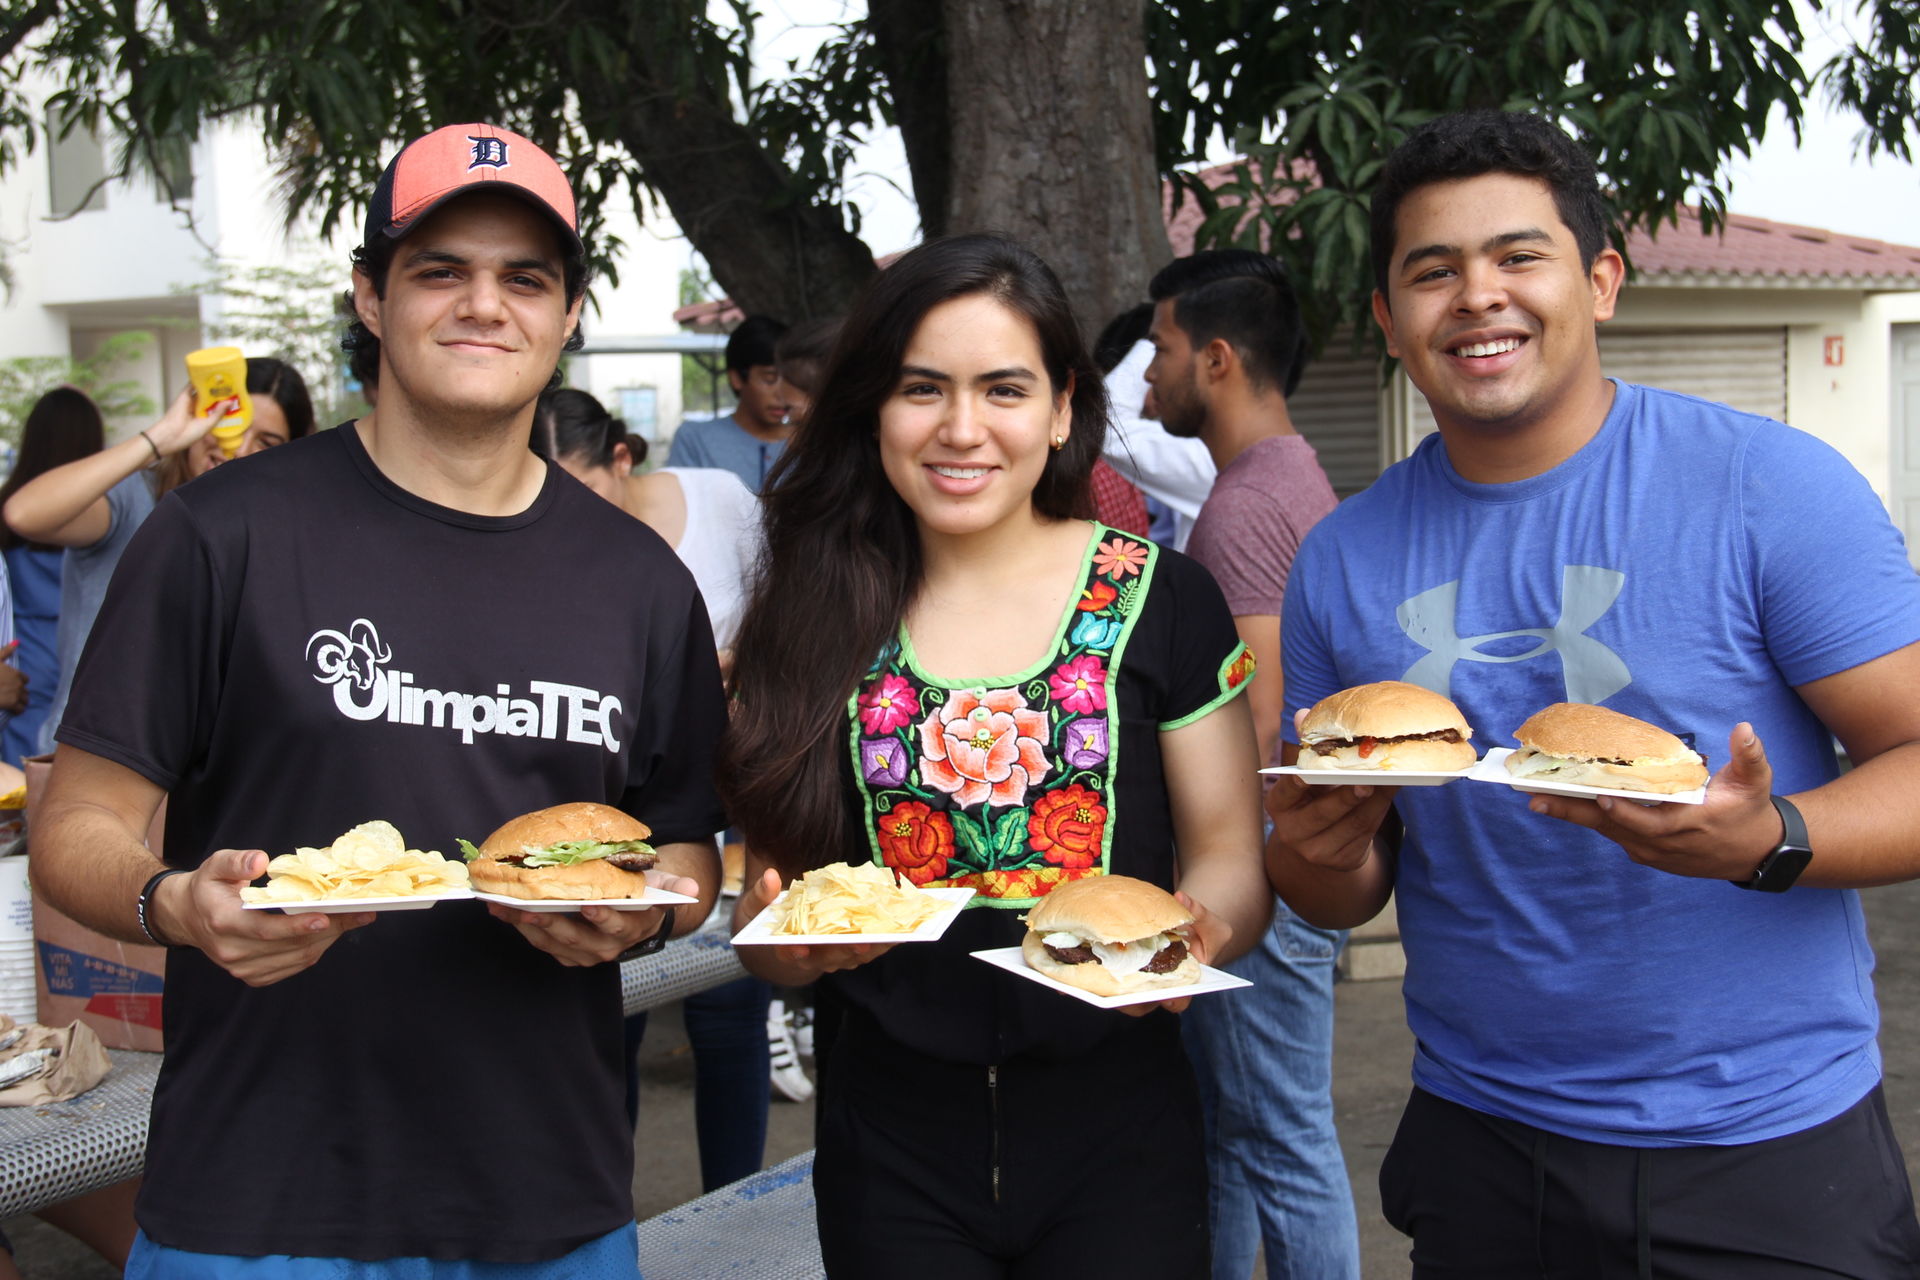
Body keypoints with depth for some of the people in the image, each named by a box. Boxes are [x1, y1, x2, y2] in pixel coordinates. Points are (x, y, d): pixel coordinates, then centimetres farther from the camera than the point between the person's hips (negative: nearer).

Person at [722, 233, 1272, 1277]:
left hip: (1113, 1136, -1)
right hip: (890, 1154, 1)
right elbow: (766, 915, 4)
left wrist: (1194, 930, -21)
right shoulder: (808, 625, 0)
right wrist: (783, 937, -18)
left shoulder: (1158, 602, -2)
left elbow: (1229, 859, 1)